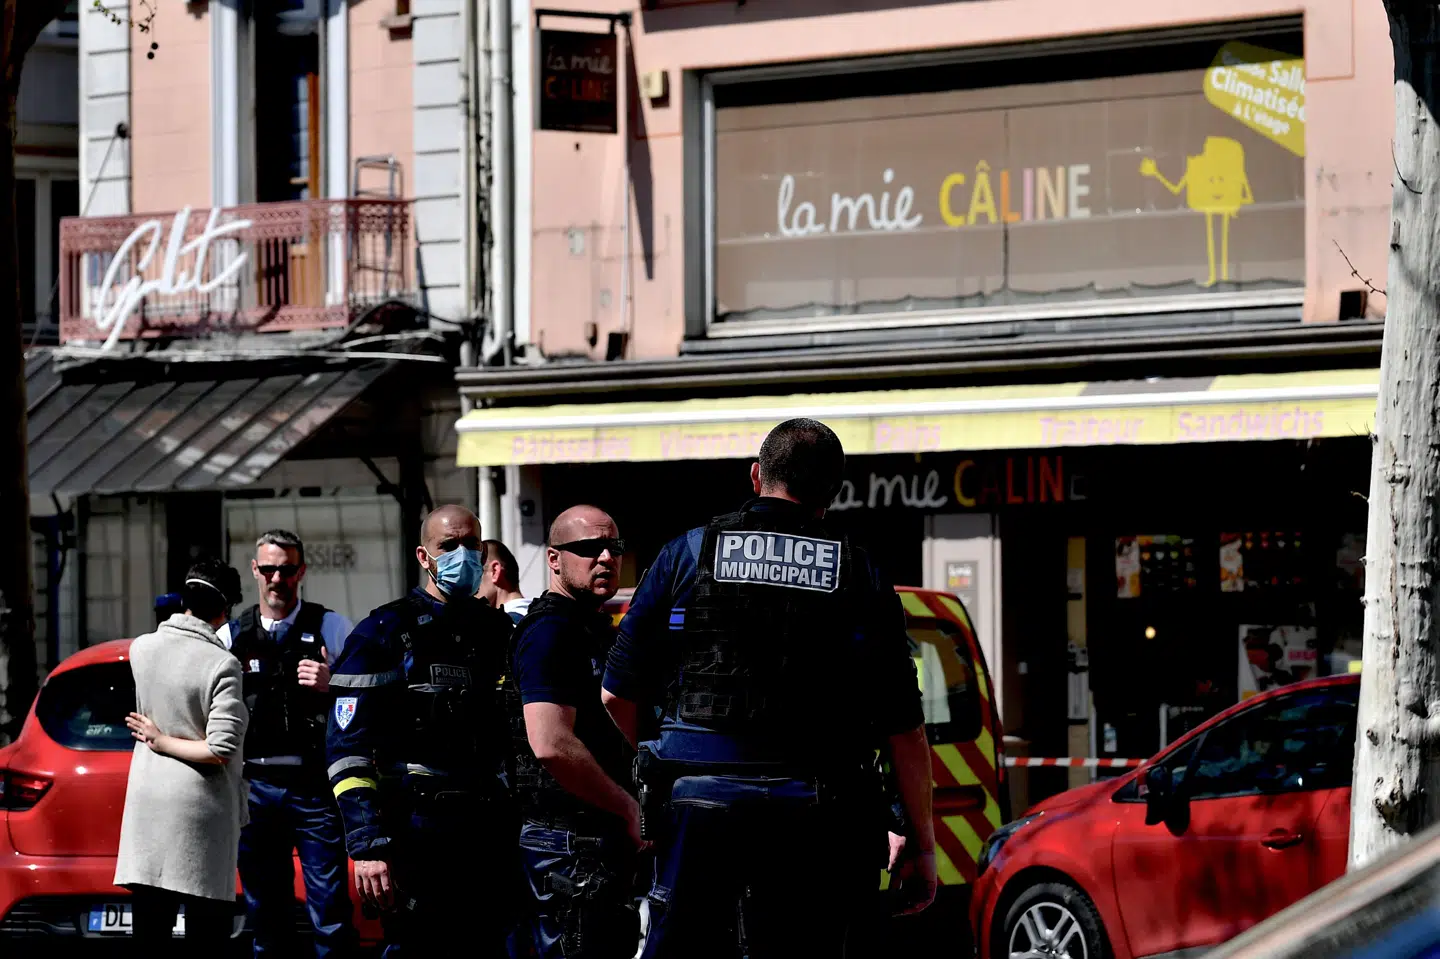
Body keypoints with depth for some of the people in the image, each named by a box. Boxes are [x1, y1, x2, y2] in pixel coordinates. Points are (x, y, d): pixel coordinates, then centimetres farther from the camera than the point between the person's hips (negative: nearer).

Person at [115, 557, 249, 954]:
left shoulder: (141, 649, 2)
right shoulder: (222, 665, -15)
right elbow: (221, 750, -17)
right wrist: (161, 742, -7)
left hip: (147, 801, 5)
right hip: (201, 806, -5)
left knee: (150, 934, 7)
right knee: (206, 936, 1)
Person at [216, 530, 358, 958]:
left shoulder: (331, 627, 5)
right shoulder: (230, 637, 12)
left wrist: (332, 685, -14)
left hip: (315, 786, -3)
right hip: (255, 789, 3)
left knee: (330, 914, -8)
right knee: (266, 918, 9)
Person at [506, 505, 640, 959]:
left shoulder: (596, 628, 19)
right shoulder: (550, 632, -15)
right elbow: (551, 745, -26)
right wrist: (628, 808, -16)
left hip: (604, 836, 10)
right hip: (570, 847, -10)